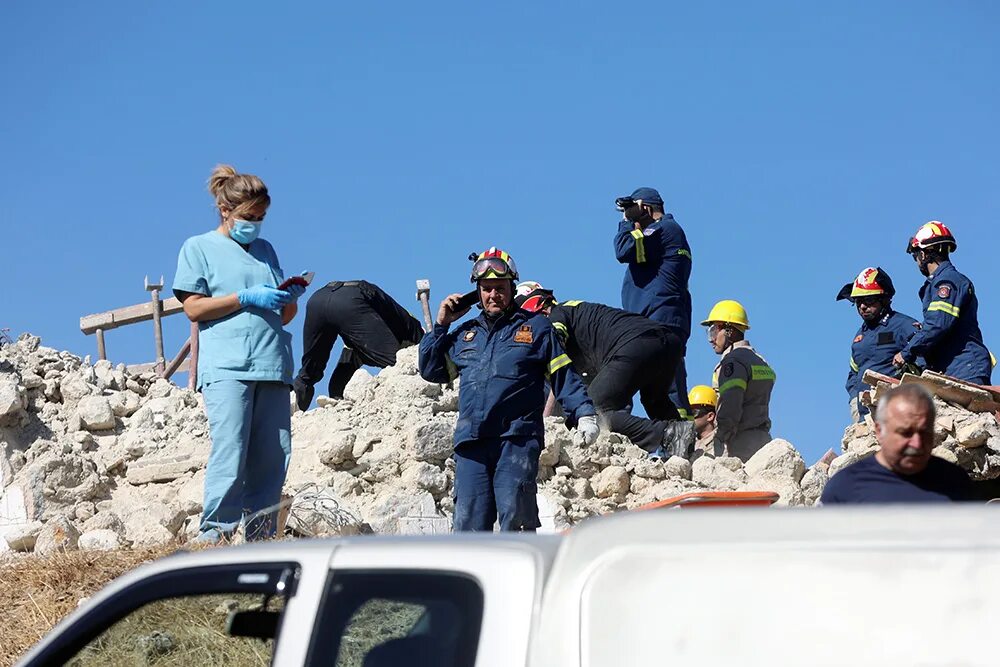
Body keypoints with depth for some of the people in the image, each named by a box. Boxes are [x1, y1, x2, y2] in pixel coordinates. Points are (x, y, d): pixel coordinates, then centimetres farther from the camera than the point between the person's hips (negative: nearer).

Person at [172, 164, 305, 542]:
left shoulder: (265, 250, 25)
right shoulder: (199, 248, 11)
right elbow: (194, 308, -1)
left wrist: (291, 299, 5)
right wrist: (247, 297, -8)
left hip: (272, 366, 5)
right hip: (226, 367, -5)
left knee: (273, 458, -1)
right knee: (230, 454, -15)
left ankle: (261, 538, 3)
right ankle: (216, 536, -12)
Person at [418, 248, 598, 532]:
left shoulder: (535, 327, 13)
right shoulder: (465, 333, 24)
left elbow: (563, 376, 9)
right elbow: (430, 370, 28)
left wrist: (584, 413, -5)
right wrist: (440, 325, 19)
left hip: (517, 438, -4)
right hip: (470, 442, 4)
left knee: (515, 517, -14)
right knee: (469, 523, -3)